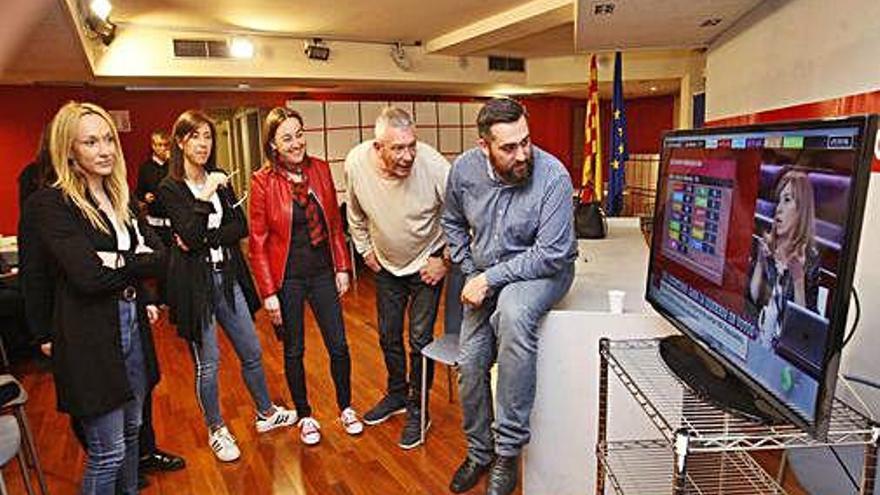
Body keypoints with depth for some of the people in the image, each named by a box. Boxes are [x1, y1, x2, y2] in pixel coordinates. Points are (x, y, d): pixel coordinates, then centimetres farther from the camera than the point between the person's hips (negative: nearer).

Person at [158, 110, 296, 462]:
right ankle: (216, 430, 27)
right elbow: (190, 237, -18)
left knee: (251, 351, 14)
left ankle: (266, 413, 34)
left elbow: (240, 227, 0)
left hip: (228, 276, 5)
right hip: (195, 281, -5)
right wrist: (205, 197, -24)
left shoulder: (219, 180, 7)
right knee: (207, 362, 6)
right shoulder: (170, 188, -8)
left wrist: (205, 239, -14)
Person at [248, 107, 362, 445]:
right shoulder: (263, 181, -11)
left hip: (323, 272, 3)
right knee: (294, 351, 12)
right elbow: (258, 241, -8)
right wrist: (268, 292, -10)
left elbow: (335, 223, 6)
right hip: (287, 278, -2)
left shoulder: (320, 170, -1)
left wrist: (343, 267, 4)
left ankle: (346, 408, 31)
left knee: (339, 345, 8)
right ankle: (304, 416, 33)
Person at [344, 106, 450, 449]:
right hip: (386, 264, 4)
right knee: (388, 336, 17)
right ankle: (397, 394, 41)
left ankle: (418, 409, 22)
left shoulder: (434, 166, -30)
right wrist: (364, 248, 5)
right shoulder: (356, 162, -19)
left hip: (427, 263, -4)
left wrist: (445, 260, -16)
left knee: (420, 339, 0)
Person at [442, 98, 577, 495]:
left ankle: (508, 453, -26)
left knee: (513, 312, -38)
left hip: (542, 270, -5)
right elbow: (453, 223, 9)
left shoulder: (553, 176, -24)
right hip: (486, 276, 5)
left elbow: (551, 254, -24)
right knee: (469, 364, 2)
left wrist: (491, 277, -25)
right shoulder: (464, 169, -10)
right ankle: (479, 451, 31)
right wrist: (472, 274, 0)